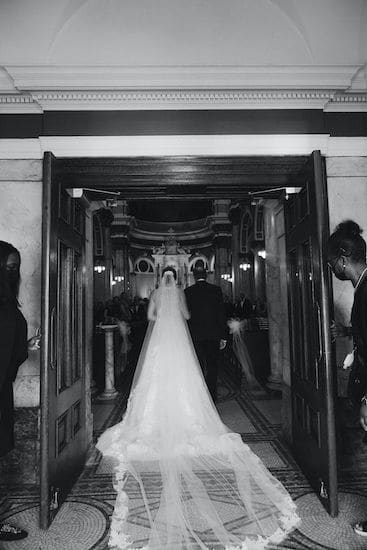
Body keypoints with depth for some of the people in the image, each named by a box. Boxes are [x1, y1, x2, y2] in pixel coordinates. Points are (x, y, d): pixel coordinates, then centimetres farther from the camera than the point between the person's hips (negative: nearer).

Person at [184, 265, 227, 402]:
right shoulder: (216, 289, -1)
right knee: (212, 368, 10)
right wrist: (223, 336, 3)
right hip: (213, 334, 1)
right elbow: (222, 314, -2)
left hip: (195, 335, 0)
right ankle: (212, 399, 14)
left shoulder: (188, 291, -2)